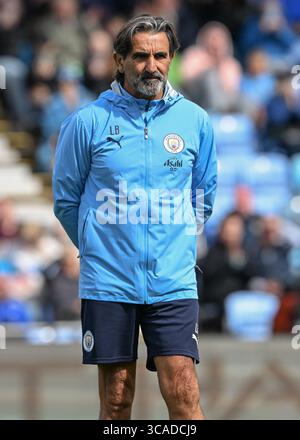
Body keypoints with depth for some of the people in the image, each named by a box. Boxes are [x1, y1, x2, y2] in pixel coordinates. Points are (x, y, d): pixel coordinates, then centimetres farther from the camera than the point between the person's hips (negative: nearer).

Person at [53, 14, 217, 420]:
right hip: (107, 284, -1)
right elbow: (66, 199, 9)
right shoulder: (87, 122, -2)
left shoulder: (195, 120, 4)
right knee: (116, 399, 3)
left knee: (183, 393, -9)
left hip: (174, 282, 1)